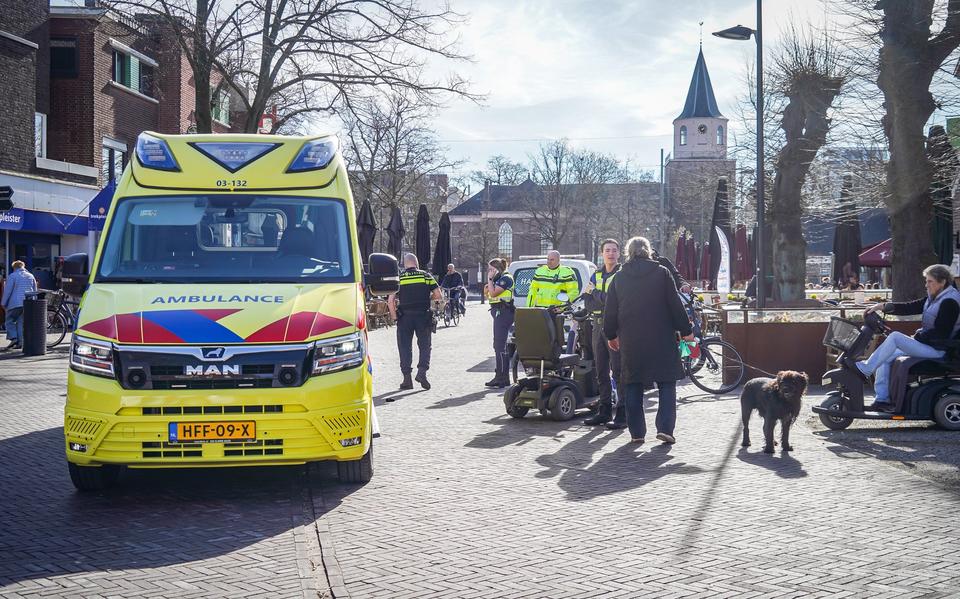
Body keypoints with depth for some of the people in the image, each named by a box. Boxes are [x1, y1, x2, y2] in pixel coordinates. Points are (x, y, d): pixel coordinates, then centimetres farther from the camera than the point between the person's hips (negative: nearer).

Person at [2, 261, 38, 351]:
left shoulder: (12, 276, -2)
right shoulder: (31, 276, 15)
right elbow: (35, 291, 18)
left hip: (15, 304, -5)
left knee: (10, 321, 5)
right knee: (21, 322, 7)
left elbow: (7, 291, -4)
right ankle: (20, 342, 1)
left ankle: (13, 338, -10)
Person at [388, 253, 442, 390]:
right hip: (423, 315, 0)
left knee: (405, 347, 7)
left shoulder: (399, 278, 1)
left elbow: (390, 300, -6)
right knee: (424, 345, 10)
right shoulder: (426, 276, 4)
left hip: (405, 316, 0)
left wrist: (394, 316, 4)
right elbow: (437, 294, 2)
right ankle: (422, 371, -8)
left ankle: (407, 378, 6)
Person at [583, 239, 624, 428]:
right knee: (601, 370, 10)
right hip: (599, 326, 7)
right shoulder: (597, 274, 16)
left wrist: (595, 292, -7)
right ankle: (605, 410, 18)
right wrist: (604, 298, -12)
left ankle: (623, 414, -7)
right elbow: (590, 301, 7)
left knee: (619, 371, -8)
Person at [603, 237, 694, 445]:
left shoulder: (619, 277, 5)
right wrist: (686, 331, 6)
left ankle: (636, 432, 7)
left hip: (630, 341, 2)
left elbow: (609, 310, 9)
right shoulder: (662, 273, -1)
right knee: (666, 384, 5)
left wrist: (611, 335, 21)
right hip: (661, 340, -2)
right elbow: (675, 304, -2)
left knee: (633, 387, 8)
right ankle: (665, 428, -6)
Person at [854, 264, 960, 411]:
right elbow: (911, 307, 7)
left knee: (895, 337, -23)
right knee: (886, 358, 2)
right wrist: (883, 307, -3)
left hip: (936, 349, -10)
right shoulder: (934, 298, 14)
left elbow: (940, 333, -21)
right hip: (926, 345, 10)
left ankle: (865, 368, -18)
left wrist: (916, 338, -14)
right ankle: (882, 400, -2)